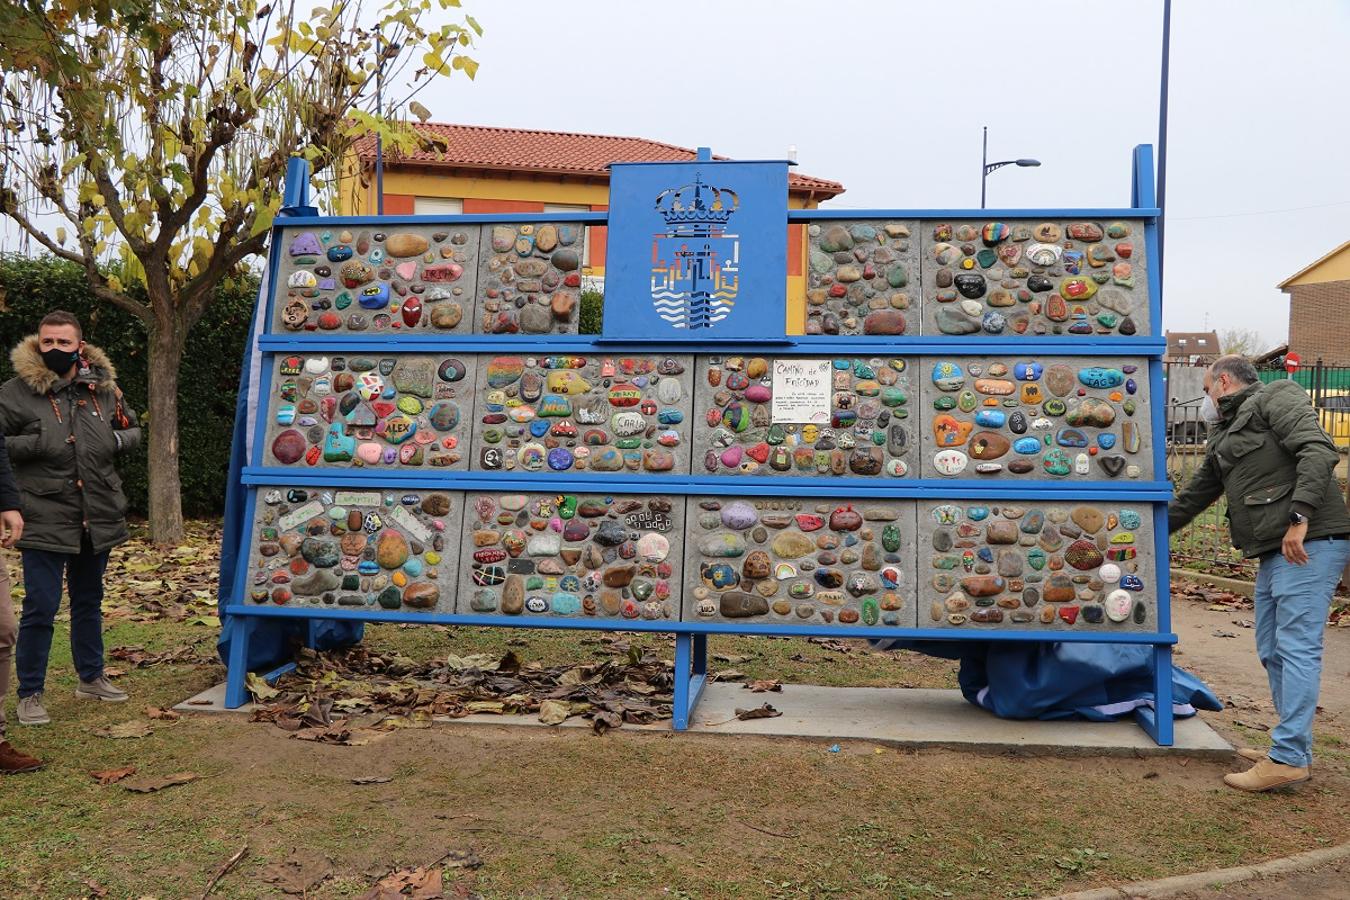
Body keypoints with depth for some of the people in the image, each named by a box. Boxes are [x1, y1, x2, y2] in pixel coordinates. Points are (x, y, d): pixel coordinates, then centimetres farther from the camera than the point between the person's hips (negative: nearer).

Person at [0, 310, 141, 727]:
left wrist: (116, 440, -3)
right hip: (44, 521, -4)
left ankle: (91, 677, 34)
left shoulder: (102, 387, 5)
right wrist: (37, 445, -19)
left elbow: (131, 430, 18)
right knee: (40, 608, -4)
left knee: (89, 601, 19)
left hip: (97, 516, 5)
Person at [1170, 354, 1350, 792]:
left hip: (1309, 543, -9)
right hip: (1274, 551, 9)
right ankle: (1292, 748, 21)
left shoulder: (1276, 397, -1)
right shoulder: (1224, 436, 24)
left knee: (1296, 648, -11)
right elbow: (1194, 496, 31)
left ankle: (1288, 758, -10)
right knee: (1272, 651, 11)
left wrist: (1299, 517, -24)